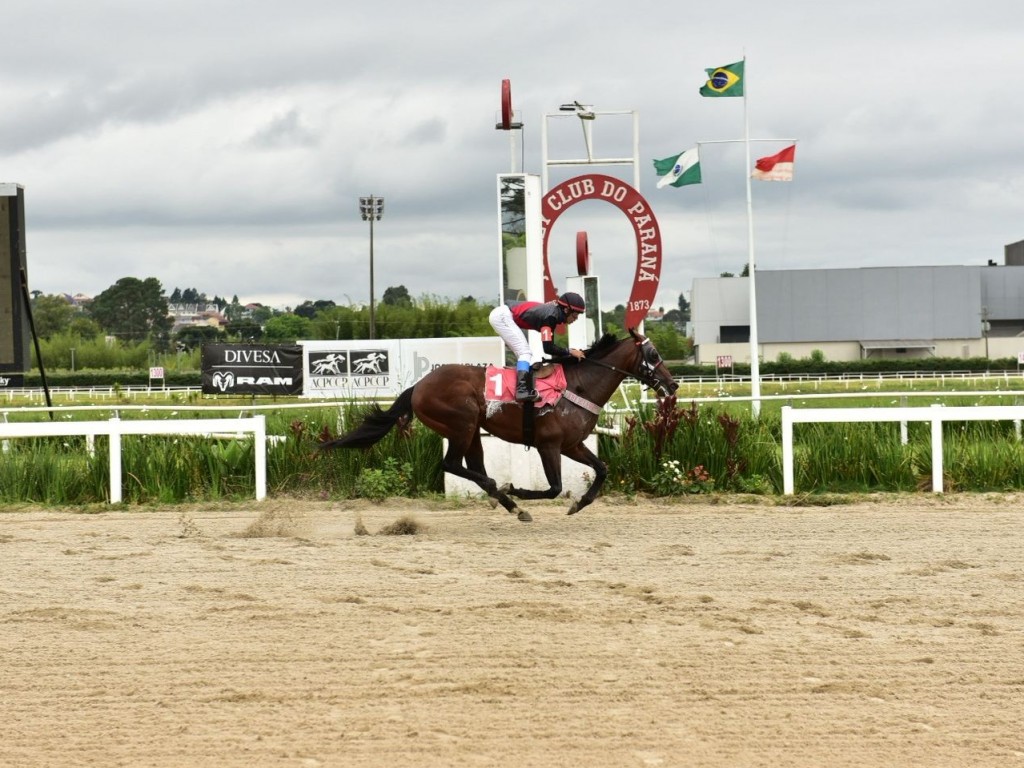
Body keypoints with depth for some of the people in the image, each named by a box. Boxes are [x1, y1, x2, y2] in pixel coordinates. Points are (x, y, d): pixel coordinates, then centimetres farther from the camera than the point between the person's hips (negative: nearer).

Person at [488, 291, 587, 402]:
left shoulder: (554, 311, 7)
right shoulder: (550, 316, -20)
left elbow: (550, 345, 16)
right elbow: (548, 348, -23)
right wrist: (570, 352, -15)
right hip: (501, 316, -10)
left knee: (524, 354, 13)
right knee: (525, 352, -15)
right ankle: (522, 391, -27)